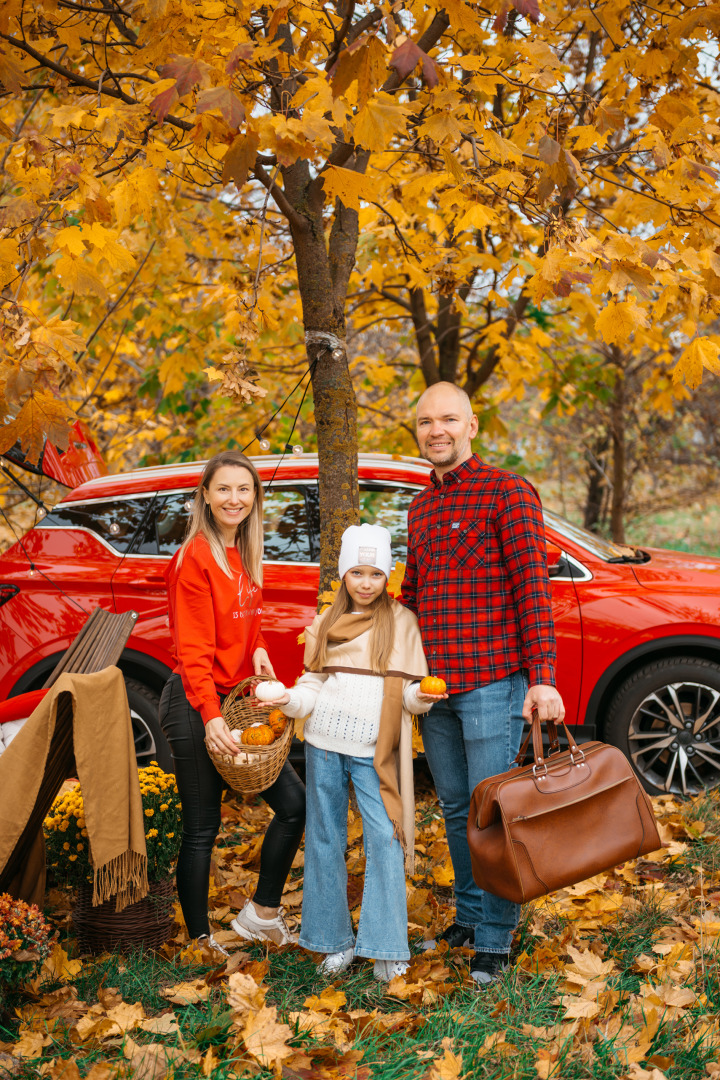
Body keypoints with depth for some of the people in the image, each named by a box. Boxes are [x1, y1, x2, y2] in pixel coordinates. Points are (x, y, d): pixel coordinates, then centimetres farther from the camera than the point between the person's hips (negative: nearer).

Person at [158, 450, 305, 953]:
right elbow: (193, 650, -18)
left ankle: (262, 914, 20)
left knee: (295, 803, 7)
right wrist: (211, 716, -27)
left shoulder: (245, 555, 11)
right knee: (202, 829, 1)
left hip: (234, 703, 8)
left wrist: (258, 649, 1)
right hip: (197, 708, -8)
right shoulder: (196, 558, -14)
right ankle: (200, 939, 15)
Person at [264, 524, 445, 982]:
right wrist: (289, 700, -9)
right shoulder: (327, 622, 12)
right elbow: (313, 683, 10)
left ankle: (386, 947, -1)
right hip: (324, 743, 3)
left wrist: (420, 697, -19)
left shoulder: (402, 621, 4)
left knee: (384, 836, -8)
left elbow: (408, 689, 2)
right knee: (325, 838, 8)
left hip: (373, 750, -3)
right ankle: (336, 939, 20)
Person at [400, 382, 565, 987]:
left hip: (492, 684, -7)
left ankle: (495, 938, 10)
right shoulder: (420, 508, 16)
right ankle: (469, 915, 30)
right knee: (456, 809, 15)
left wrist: (542, 679, -18)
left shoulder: (508, 493, -6)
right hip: (433, 686, 7)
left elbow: (533, 589, -12)